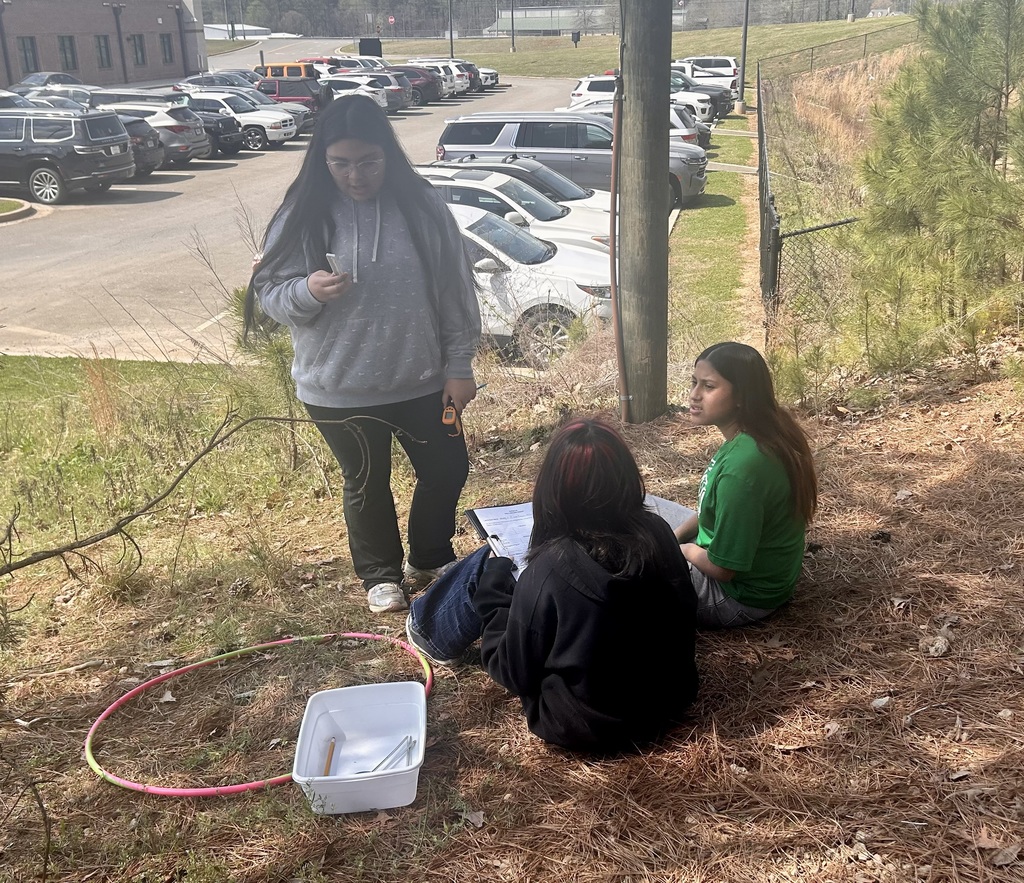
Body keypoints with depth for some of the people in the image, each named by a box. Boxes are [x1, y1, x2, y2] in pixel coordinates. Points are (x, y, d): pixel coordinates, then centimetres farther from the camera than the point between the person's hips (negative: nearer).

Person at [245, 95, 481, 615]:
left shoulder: (421, 207, -6)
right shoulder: (302, 216, -8)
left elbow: (455, 293, -1)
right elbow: (268, 294, -5)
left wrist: (458, 367, -2)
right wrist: (307, 291, -27)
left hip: (421, 381, 2)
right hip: (338, 390, -1)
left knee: (447, 472, 13)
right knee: (366, 484, 14)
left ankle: (430, 560, 41)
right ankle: (381, 575, 38)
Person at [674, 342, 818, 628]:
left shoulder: (740, 468, -35)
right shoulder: (763, 434, -6)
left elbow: (722, 568, -27)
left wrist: (686, 550, -8)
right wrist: (675, 536, 2)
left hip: (741, 596, -9)